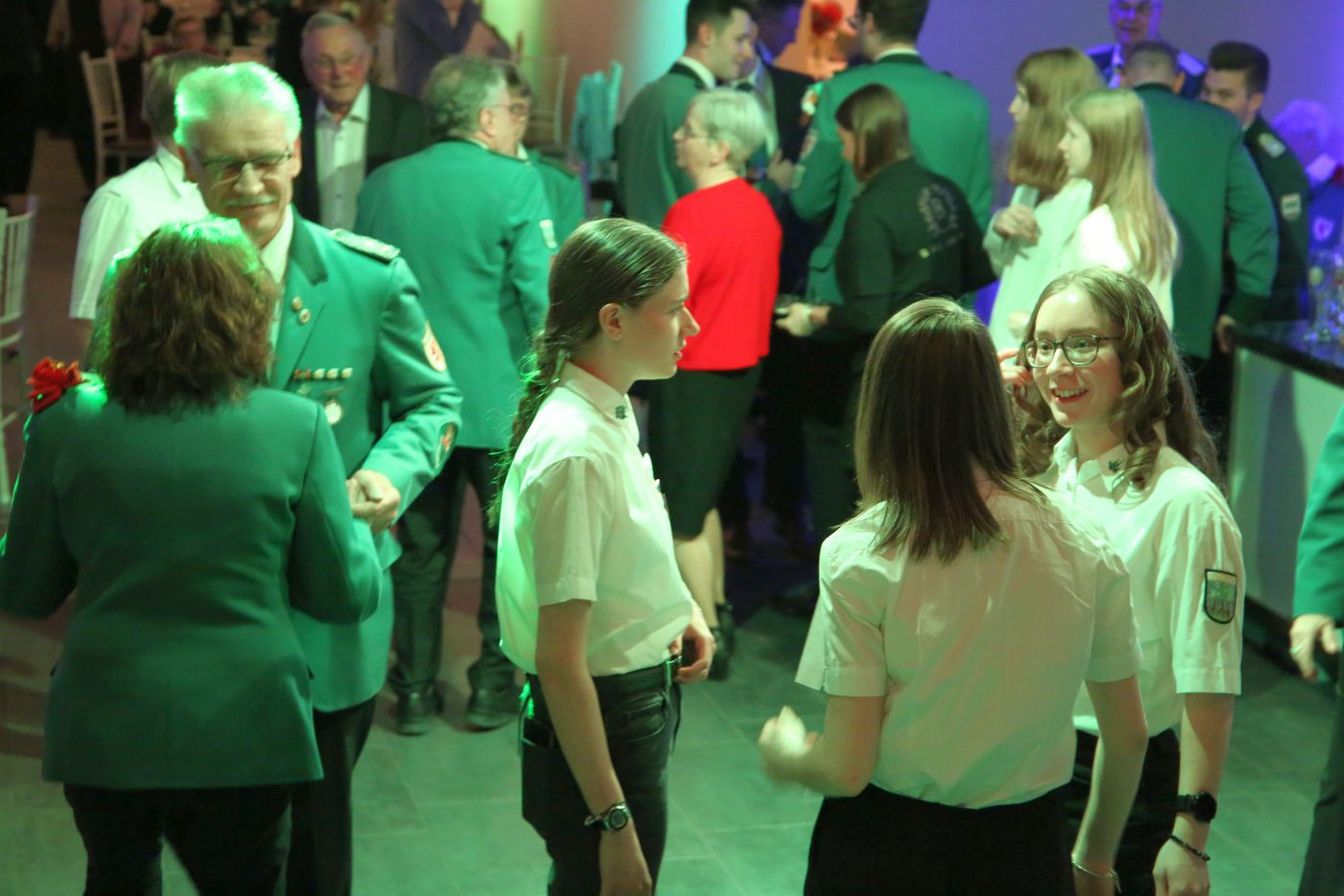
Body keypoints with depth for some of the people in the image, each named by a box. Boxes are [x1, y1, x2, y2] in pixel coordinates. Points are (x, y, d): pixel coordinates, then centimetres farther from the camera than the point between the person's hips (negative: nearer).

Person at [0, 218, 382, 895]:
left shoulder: (67, 426, -7)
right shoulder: (296, 427, -12)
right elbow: (346, 595, -6)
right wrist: (358, 525, 16)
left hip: (100, 730, 2)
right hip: (241, 735, -2)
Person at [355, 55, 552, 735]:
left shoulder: (382, 185, 3)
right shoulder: (514, 181, -11)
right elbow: (540, 292, -15)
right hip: (498, 399, -4)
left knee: (420, 549, 12)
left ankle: (415, 691, 16)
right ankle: (494, 687, 17)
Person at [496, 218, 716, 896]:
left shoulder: (611, 410, 2)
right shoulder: (577, 453, -26)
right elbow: (560, 661, -26)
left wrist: (677, 608, 5)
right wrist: (613, 821, -25)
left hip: (644, 699, 9)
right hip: (600, 720, -9)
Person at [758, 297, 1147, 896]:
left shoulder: (858, 557, -17)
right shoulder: (1085, 551, -7)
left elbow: (845, 769, -17)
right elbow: (1127, 737, 3)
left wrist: (783, 755, 6)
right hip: (1028, 847, 3)